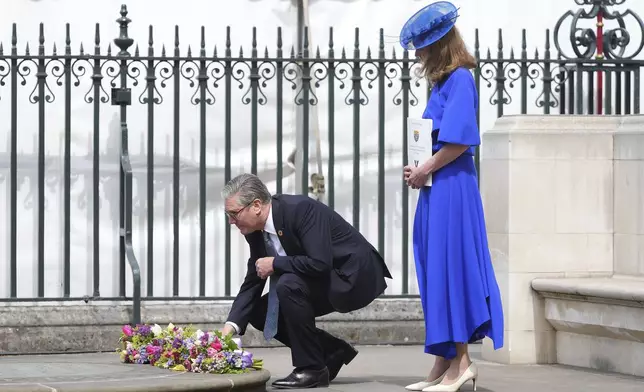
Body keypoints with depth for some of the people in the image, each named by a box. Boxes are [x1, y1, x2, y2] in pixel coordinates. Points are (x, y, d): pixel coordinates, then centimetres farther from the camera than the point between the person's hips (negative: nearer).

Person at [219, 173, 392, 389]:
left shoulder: (301, 208, -27)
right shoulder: (256, 231, -2)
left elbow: (319, 264, -35)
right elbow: (252, 284, 3)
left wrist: (275, 264, -23)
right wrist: (231, 327, -10)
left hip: (352, 276, -9)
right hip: (323, 281, 9)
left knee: (288, 285, -31)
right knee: (259, 312, 3)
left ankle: (313, 368, -17)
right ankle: (334, 352, 12)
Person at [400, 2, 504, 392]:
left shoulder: (460, 78, -11)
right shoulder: (444, 82, 17)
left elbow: (459, 140, -19)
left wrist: (425, 170, -11)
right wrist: (420, 171, 4)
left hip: (452, 186, -9)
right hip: (437, 188, 9)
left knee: (450, 265, -8)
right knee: (436, 270, 8)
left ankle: (461, 360, -6)